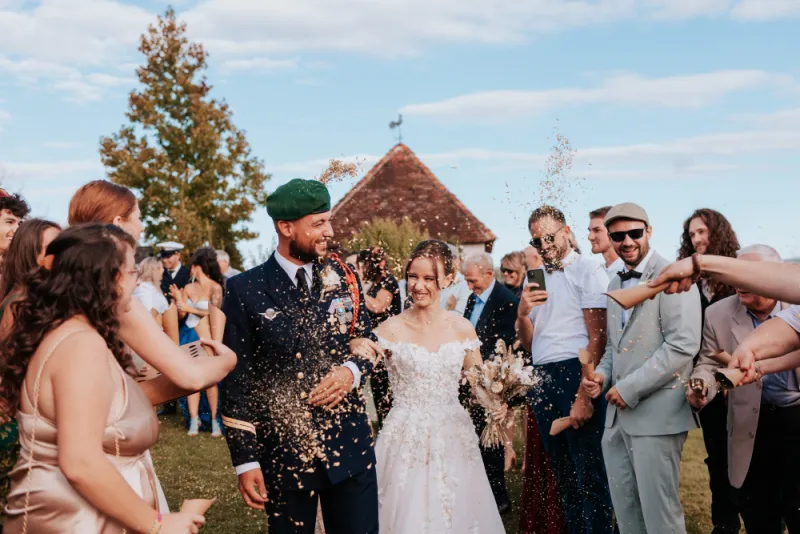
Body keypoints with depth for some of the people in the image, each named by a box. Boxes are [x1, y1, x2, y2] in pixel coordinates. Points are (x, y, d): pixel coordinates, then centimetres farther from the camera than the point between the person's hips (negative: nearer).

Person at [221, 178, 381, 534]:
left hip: (350, 444, 3)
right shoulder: (245, 291, -7)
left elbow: (366, 342, 12)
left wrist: (352, 370, -12)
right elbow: (236, 380, -6)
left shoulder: (344, 279, 2)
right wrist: (246, 460, -8)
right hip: (282, 450, -2)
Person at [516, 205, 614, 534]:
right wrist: (522, 314, -5)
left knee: (589, 473, -3)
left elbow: (597, 337, -12)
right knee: (562, 472, 15)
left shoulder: (587, 271, -5)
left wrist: (584, 396, -19)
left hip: (575, 375, -7)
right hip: (543, 380, 7)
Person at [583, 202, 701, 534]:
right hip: (618, 414, 8)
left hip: (655, 414, -8)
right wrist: (603, 374, 2)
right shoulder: (615, 285, 16)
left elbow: (684, 345, -19)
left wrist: (630, 388, -18)